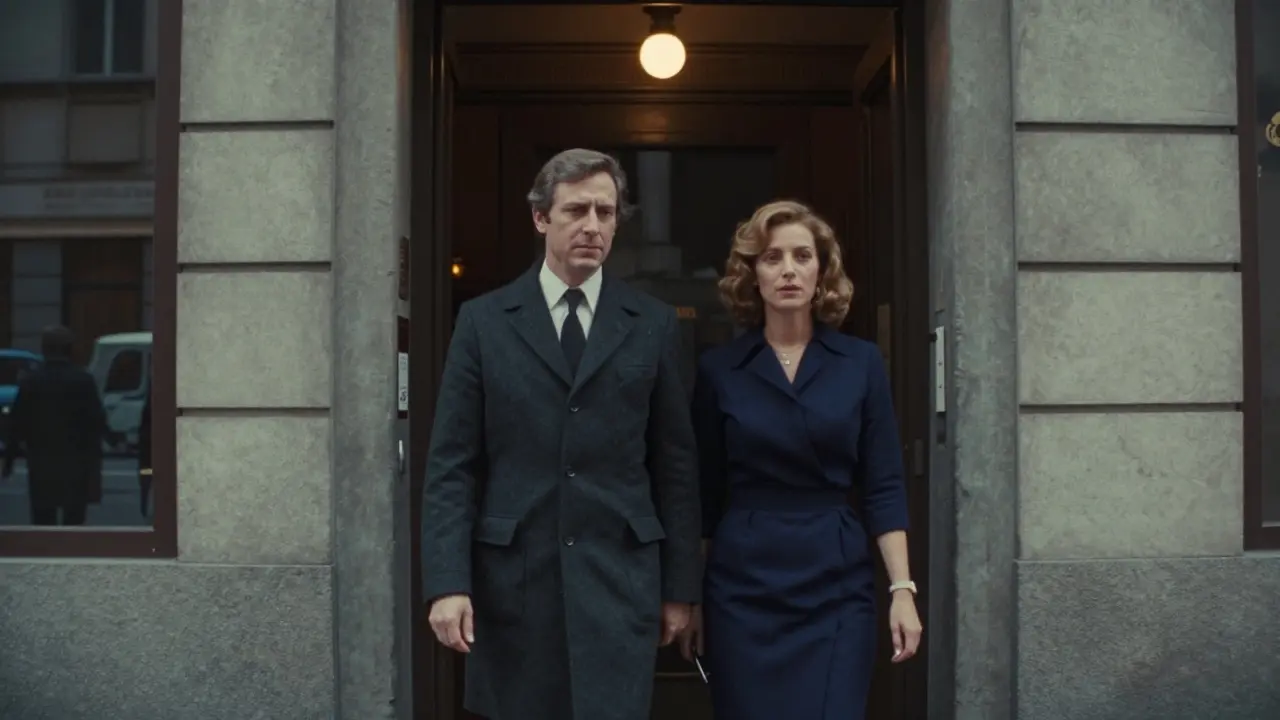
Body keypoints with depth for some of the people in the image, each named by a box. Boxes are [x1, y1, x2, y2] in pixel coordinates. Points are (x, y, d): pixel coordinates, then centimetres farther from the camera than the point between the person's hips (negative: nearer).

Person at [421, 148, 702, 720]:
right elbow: (451, 464, -1)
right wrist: (447, 582, -9)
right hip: (511, 578, 0)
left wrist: (680, 585, 6)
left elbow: (676, 464, 6)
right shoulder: (483, 321, 2)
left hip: (620, 578, 0)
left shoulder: (653, 325, 5)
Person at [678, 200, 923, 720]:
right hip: (742, 588, 0)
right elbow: (705, 494, 5)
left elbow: (883, 487, 1)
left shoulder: (861, 363, 1)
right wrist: (690, 598, 5)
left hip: (837, 587, 0)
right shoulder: (718, 369, 1)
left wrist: (901, 589, -6)